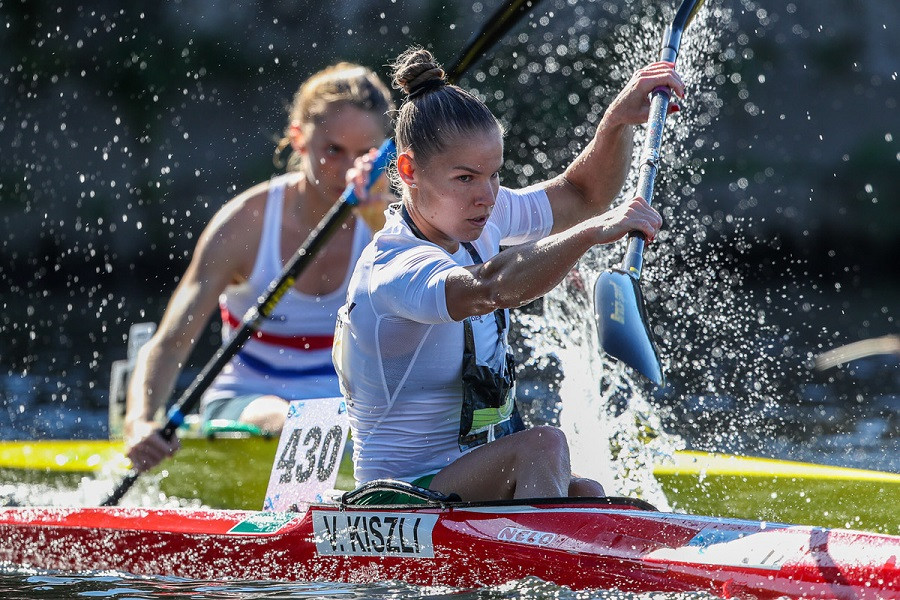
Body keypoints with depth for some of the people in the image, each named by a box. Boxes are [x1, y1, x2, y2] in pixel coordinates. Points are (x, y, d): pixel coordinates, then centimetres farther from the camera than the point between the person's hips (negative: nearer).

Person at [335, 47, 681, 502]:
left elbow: (582, 195, 15)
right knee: (543, 446, -32)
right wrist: (591, 233, -53)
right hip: (402, 498, -8)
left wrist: (618, 120, -4)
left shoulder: (478, 221, 5)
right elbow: (491, 288, -45)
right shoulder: (395, 270, -24)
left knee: (586, 496, -20)